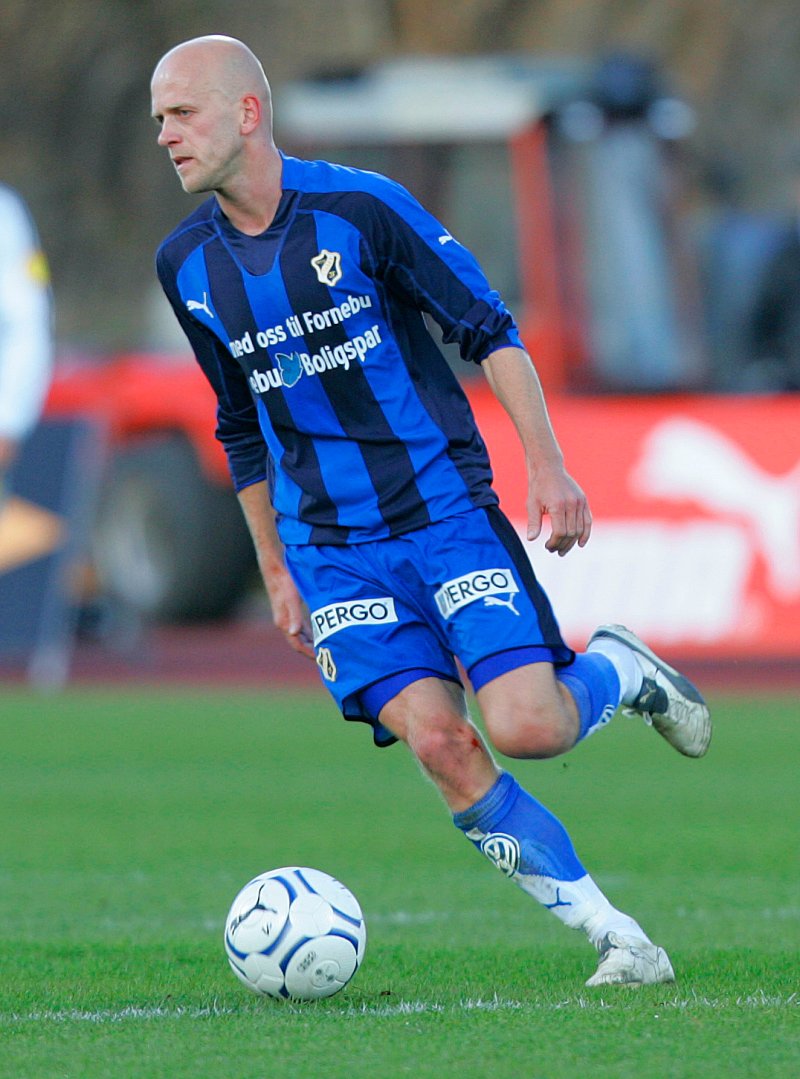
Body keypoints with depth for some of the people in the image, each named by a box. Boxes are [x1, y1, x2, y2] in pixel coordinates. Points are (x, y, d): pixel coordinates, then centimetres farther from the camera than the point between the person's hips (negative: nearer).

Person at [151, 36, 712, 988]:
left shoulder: (358, 208, -10)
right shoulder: (186, 266, 5)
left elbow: (489, 331, -4)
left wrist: (547, 467, -11)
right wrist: (275, 570, 17)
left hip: (446, 508, -3)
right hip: (331, 547, 3)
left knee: (528, 729, -17)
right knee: (440, 745, -13)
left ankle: (620, 670, 19)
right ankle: (616, 940, -3)